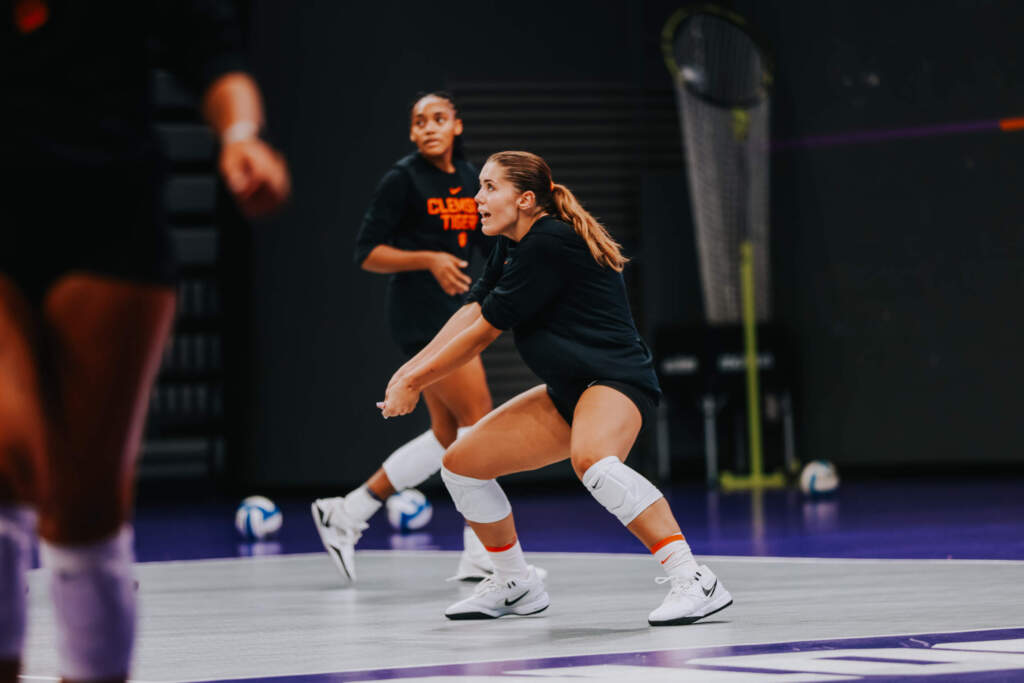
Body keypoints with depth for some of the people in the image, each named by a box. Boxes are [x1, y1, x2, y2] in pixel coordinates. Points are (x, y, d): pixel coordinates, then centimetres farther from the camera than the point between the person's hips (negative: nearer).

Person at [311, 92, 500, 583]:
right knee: (478, 419, -11)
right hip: (420, 314, -8)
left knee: (448, 436, 8)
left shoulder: (469, 178, 12)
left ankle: (348, 513, 14)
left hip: (454, 310, 8)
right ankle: (481, 556, -7)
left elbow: (487, 243, 23)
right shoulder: (403, 179, -8)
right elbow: (367, 253, -10)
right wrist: (428, 259, -23)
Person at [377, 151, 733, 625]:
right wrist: (411, 368, -3)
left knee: (591, 460, -41)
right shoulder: (513, 245, 11)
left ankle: (692, 581, -41)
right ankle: (515, 585, 27)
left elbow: (484, 331, -15)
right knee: (461, 463, 10)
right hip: (568, 392, 10)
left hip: (617, 379, -10)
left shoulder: (548, 244, -19)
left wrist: (415, 383, -6)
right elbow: (472, 312, 11)